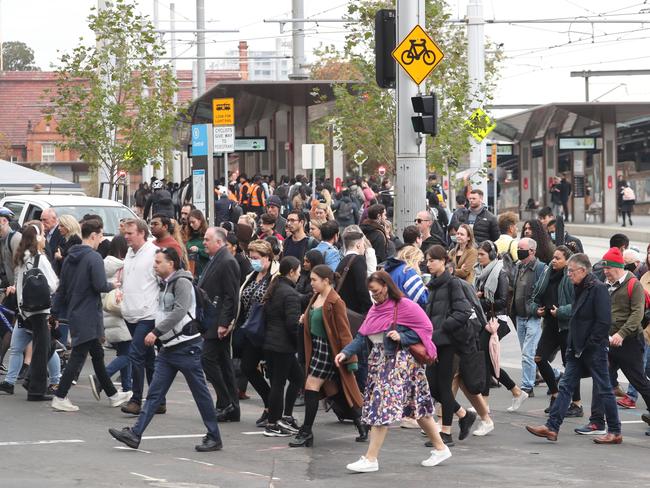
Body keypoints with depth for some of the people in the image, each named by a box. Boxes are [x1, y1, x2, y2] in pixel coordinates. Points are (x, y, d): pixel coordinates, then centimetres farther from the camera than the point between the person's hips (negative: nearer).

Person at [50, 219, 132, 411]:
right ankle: (60, 397, -7)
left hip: (74, 314, 9)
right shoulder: (94, 257, -15)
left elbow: (62, 288, 13)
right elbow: (100, 286, -22)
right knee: (78, 356, -5)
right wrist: (112, 286, -1)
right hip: (88, 316, -9)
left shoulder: (70, 258, 9)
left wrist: (55, 312, 17)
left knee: (97, 355, 17)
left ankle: (112, 394, 27)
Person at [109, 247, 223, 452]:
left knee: (200, 392, 0)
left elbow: (180, 311, -25)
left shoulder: (182, 282, -13)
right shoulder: (166, 284, 16)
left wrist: (156, 332, -27)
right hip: (168, 347, 9)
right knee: (155, 392, 2)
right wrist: (158, 335, 12)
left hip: (186, 346, -9)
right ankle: (135, 434, -4)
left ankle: (214, 438, 8)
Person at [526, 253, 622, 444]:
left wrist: (589, 345, -18)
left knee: (603, 390, -1)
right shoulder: (580, 289, 13)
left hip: (594, 350, -9)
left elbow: (604, 321, -20)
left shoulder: (598, 289, -15)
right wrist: (572, 346, 12)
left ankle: (615, 432, 8)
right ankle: (551, 427, 2)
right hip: (578, 349, 9)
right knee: (566, 386, 4)